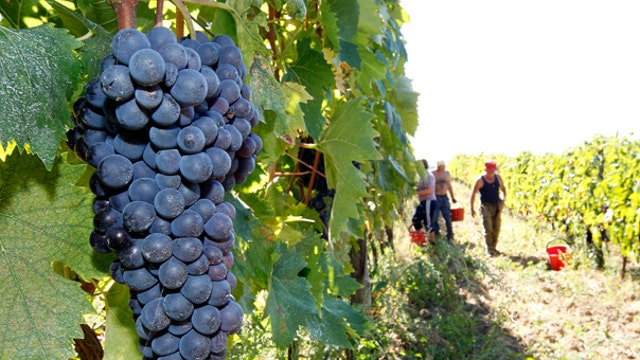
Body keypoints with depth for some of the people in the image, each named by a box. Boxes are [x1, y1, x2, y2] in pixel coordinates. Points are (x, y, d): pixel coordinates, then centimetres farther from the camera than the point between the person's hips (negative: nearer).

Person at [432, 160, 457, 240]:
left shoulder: (446, 173, 9)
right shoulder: (432, 174, -6)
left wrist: (452, 197, 17)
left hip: (444, 197, 4)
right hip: (435, 198, -4)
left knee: (448, 217, 5)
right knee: (434, 218, -4)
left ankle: (450, 236, 13)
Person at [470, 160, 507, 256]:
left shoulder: (498, 178, 3)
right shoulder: (480, 180, -10)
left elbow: (503, 189, 15)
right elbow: (473, 194, -5)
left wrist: (503, 200, -2)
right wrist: (472, 208, -6)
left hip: (496, 206, 5)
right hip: (486, 206, -5)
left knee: (496, 229, 8)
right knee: (488, 229, -12)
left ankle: (493, 248, 22)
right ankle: (489, 250, -7)